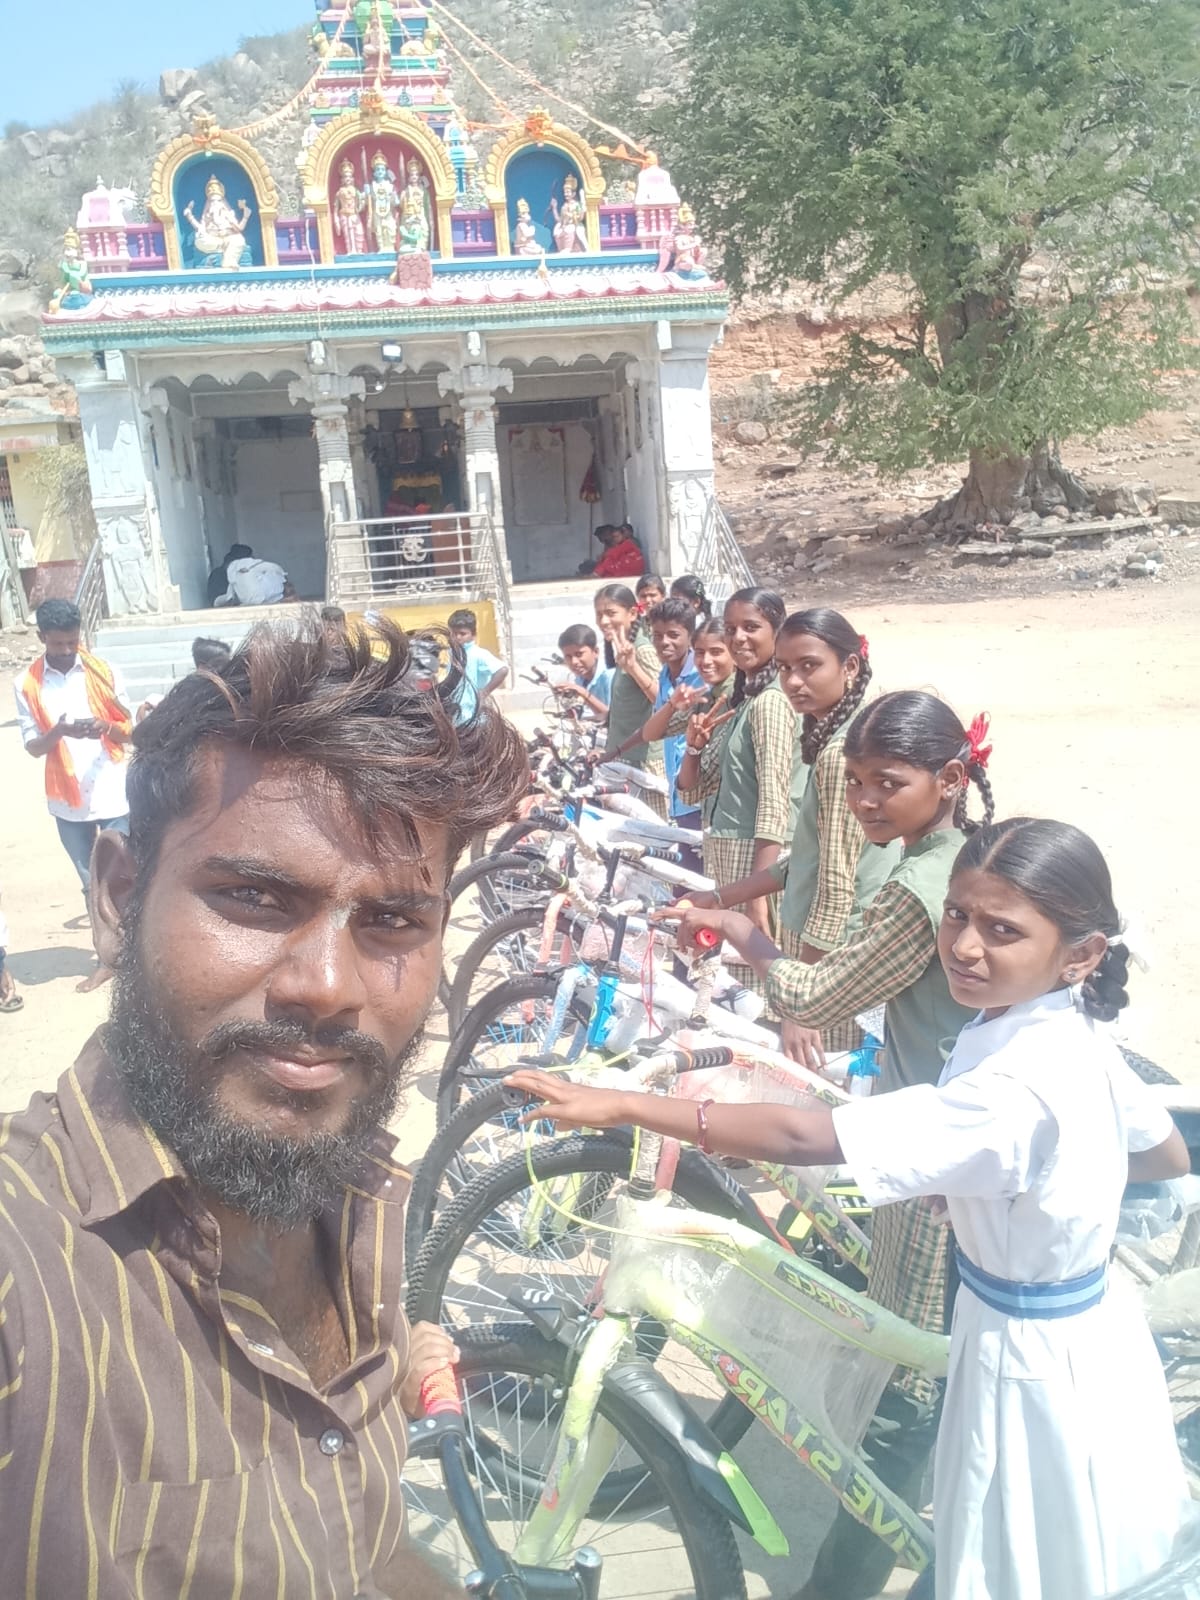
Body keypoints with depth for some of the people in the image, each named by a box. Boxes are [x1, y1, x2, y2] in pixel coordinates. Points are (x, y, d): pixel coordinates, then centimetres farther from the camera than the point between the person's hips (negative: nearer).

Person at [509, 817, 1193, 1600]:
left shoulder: (1016, 1090, -37)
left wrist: (623, 1106, -40)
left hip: (1037, 1366, -8)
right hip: (1087, 1331, 8)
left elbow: (803, 1138, -42)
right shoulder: (1075, 1030, -9)